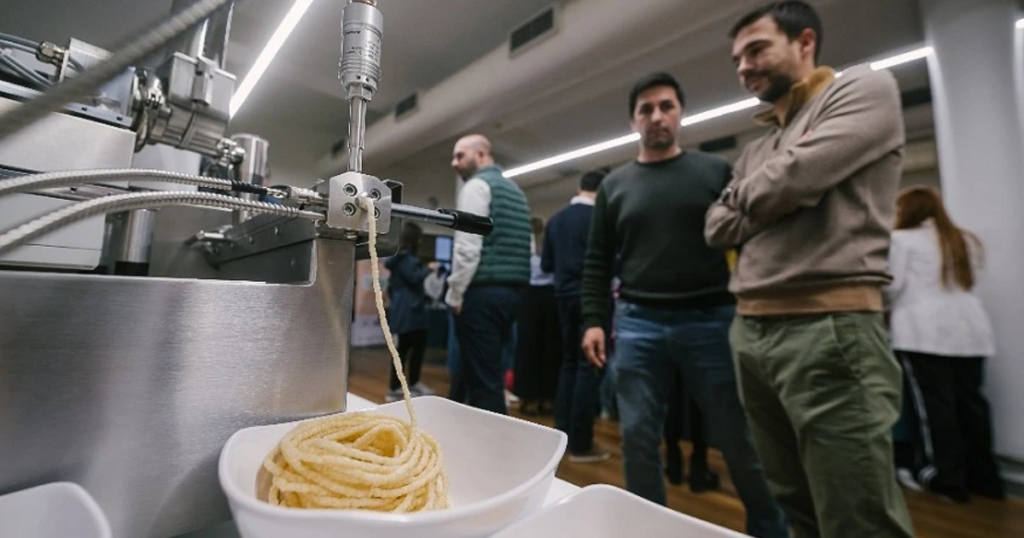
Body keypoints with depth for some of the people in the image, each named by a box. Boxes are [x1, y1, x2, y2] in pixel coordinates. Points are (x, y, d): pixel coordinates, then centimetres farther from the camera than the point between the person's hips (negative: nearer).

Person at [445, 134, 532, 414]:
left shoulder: (476, 185, -4)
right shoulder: (515, 190, 21)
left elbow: (468, 246, -16)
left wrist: (455, 295, -9)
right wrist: (509, 285, 18)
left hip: (482, 293, -9)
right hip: (511, 291, 9)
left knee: (482, 379, -1)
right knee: (489, 374, 16)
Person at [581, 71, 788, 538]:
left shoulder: (716, 172, 8)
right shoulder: (614, 185, 11)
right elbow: (597, 262, 8)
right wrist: (593, 320, -2)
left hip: (710, 321, 0)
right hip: (638, 324, 1)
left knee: (741, 441, 10)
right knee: (638, 438, 6)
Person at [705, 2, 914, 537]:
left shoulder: (864, 88, 3)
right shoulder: (755, 148, 22)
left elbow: (790, 182, -13)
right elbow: (717, 228, 13)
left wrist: (745, 194, 6)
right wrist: (760, 202, -3)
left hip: (827, 328, -7)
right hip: (749, 329, 7)